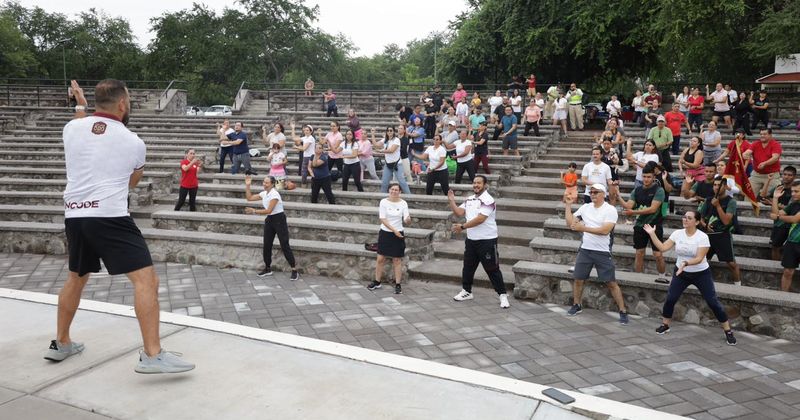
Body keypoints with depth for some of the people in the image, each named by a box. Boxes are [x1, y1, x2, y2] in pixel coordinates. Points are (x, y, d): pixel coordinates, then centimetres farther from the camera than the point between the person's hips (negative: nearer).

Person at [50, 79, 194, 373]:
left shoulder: (71, 128, 8)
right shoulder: (134, 142, 0)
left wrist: (80, 106, 49)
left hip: (74, 217, 6)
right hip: (109, 217, -6)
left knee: (75, 279, 25)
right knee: (146, 279, -9)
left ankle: (61, 344, 39)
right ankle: (152, 355, -17)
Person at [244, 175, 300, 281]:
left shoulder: (274, 194, -19)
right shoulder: (264, 193, 6)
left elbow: (269, 210, -23)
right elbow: (249, 198, 14)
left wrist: (254, 211, -21)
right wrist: (247, 186, 5)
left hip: (279, 220, -8)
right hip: (269, 220, 8)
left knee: (285, 246, -9)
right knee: (267, 245, 10)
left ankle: (294, 271, -5)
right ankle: (268, 269, 25)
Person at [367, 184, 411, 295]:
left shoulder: (403, 203, -4)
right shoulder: (384, 202, -5)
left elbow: (406, 221, -10)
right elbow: (383, 219, -11)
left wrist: (408, 219, -34)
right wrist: (394, 230, -19)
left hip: (398, 235, 0)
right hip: (385, 233, 0)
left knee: (397, 260, 4)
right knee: (380, 258, 6)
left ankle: (398, 285, 11)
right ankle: (377, 282, 21)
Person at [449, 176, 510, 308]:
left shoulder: (488, 200, -16)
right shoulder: (469, 199, 10)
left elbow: (480, 219, -24)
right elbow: (459, 213, 5)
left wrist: (462, 227, -21)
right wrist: (451, 201, -6)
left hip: (487, 241, -7)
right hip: (471, 239, 7)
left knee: (492, 269, -2)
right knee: (468, 267, 15)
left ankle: (502, 295, 8)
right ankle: (466, 291, 30)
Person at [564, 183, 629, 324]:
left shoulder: (610, 210, -10)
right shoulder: (585, 207, 5)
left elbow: (605, 230, -22)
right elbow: (570, 223, 8)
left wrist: (583, 228, -24)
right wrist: (567, 205, 6)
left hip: (603, 252, -5)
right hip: (585, 250, 5)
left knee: (611, 283, -1)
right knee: (578, 280, 11)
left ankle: (623, 312, 9)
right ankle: (576, 306, 30)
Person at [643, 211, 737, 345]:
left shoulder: (702, 237, -18)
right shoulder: (677, 233, -6)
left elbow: (699, 258, -25)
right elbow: (662, 248, -10)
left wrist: (686, 263, -41)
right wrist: (652, 234, -14)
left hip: (701, 274, -3)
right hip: (681, 273, 3)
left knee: (713, 302, -3)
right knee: (670, 299, -1)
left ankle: (728, 331, 11)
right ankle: (665, 325, 19)